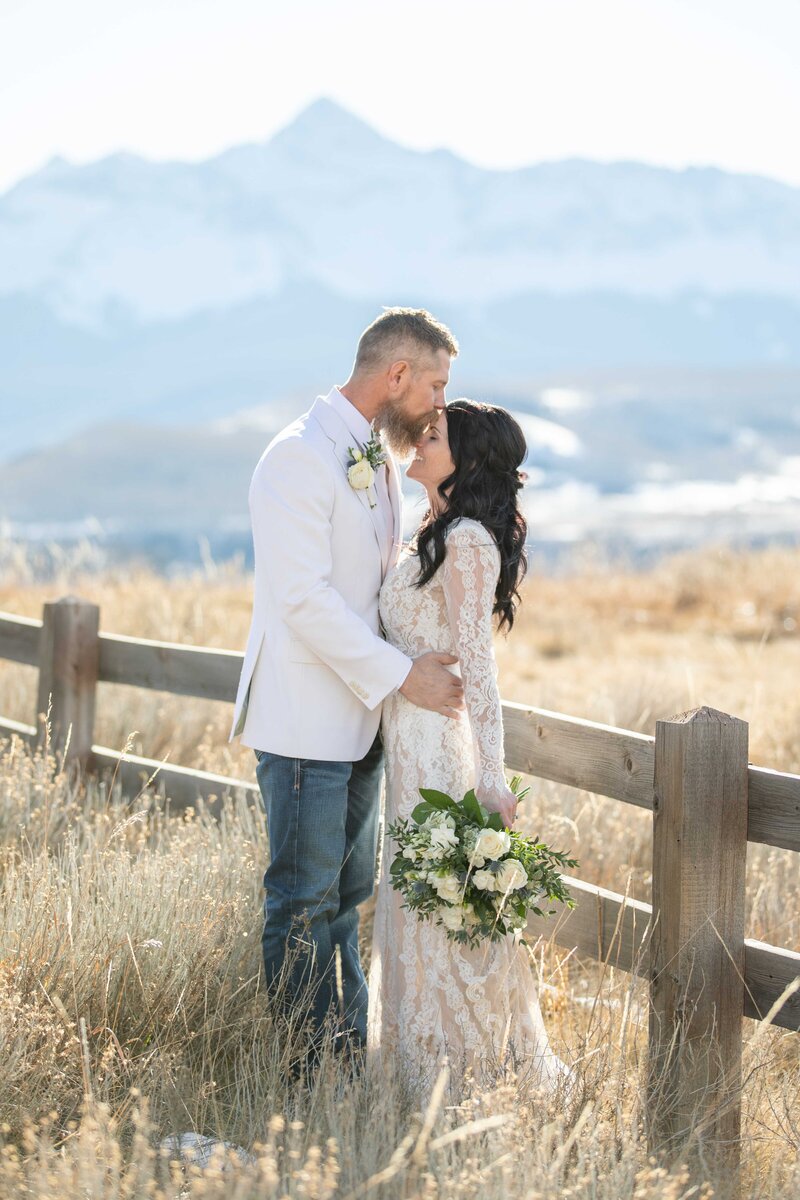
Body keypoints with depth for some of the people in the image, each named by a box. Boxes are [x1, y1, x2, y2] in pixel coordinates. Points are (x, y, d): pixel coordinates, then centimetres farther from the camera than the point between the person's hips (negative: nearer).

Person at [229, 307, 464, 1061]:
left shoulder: (378, 460, 13)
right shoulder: (300, 458, -16)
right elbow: (304, 597, -22)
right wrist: (401, 674, -21)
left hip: (360, 717, 9)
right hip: (306, 723, -9)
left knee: (345, 896, 15)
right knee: (304, 905, -2)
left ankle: (351, 1053, 23)